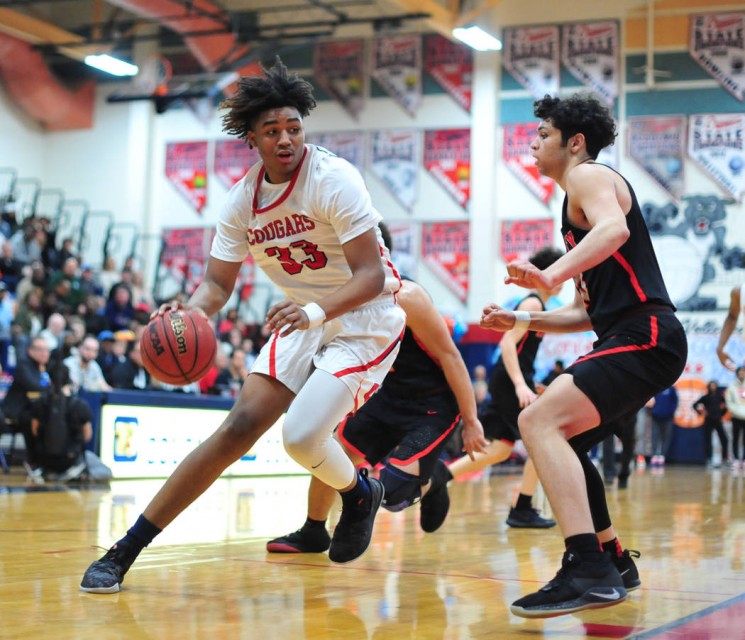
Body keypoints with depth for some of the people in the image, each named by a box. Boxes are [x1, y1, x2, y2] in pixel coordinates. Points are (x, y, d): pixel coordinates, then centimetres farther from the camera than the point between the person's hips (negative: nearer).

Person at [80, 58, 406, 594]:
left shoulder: (334, 179, -21)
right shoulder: (244, 199, -3)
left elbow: (372, 275, -24)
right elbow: (218, 282, 2)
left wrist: (316, 310, -41)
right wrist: (190, 311, -21)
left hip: (364, 319, -5)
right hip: (303, 320, 5)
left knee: (301, 434, -23)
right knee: (242, 424, -8)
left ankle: (360, 496, 13)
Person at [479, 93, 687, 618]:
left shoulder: (588, 176, -2)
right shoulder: (580, 202, 28)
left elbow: (614, 228, -27)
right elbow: (588, 311, 28)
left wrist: (552, 275, -41)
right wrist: (521, 321, 19)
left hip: (644, 336, -11)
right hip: (634, 338, 11)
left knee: (539, 421, -24)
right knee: (562, 440, 21)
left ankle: (590, 573, -33)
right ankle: (610, 563, 29)